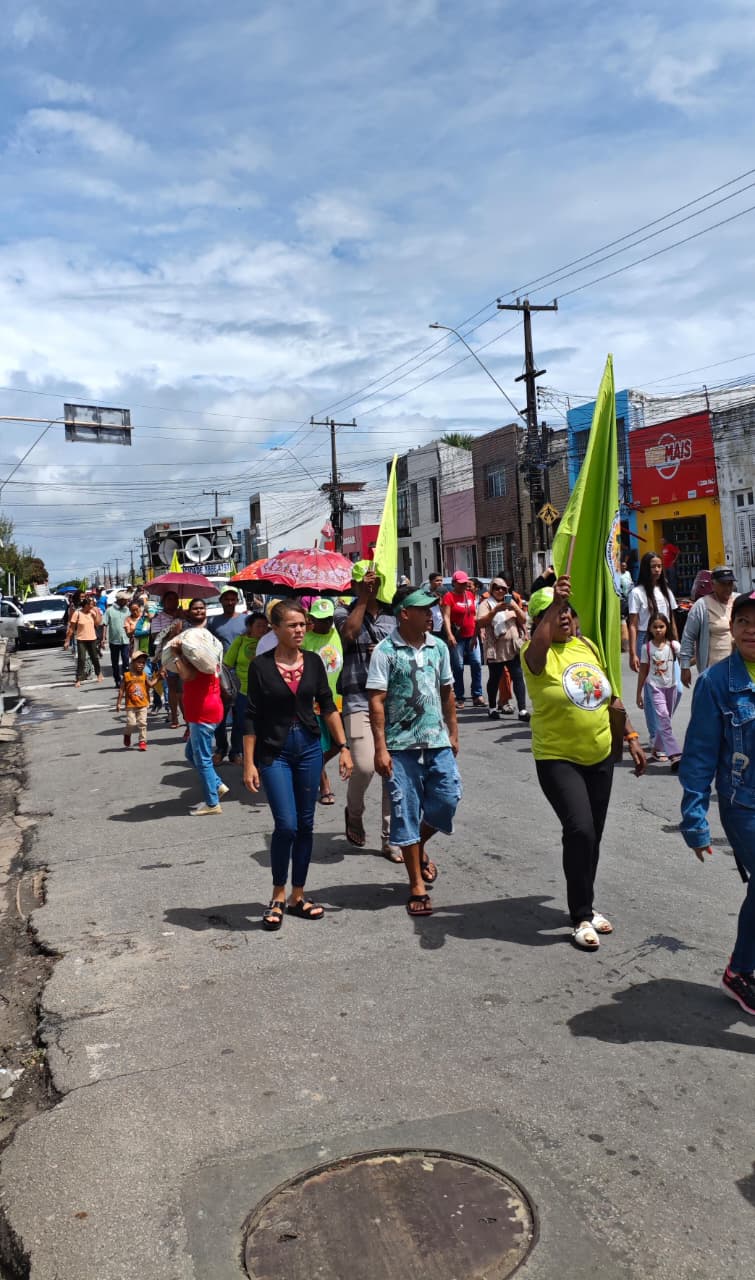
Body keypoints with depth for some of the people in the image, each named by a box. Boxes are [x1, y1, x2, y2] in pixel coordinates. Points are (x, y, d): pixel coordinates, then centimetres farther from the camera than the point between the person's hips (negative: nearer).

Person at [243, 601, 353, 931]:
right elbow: (252, 718, -6)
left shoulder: (313, 662, 2)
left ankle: (297, 896, 22)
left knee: (305, 825, 8)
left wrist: (343, 747, 2)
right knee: (286, 825, -10)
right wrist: (249, 763, -8)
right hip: (274, 752, -4)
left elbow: (328, 706, 7)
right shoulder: (261, 666, -8)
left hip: (309, 749, 4)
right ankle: (278, 896, 11)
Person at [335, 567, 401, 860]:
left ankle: (390, 840, 17)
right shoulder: (344, 611, 6)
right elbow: (349, 633, -15)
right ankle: (354, 812, 15)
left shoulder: (392, 614, 12)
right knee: (364, 765, -19)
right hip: (359, 701, -3)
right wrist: (363, 599, -9)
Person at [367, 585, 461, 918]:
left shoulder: (439, 647, 7)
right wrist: (380, 748, -14)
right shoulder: (385, 651, -8)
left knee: (448, 798, 0)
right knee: (406, 812, 2)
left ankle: (419, 846, 31)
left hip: (437, 741, 4)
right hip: (400, 746, -4)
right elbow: (377, 701, -10)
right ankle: (417, 885, 13)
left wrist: (453, 733, 15)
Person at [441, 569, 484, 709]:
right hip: (457, 638, -5)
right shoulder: (449, 596, -7)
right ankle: (459, 698, 5)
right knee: (458, 667, -2)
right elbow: (446, 616, -15)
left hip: (471, 636, 6)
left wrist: (477, 632, 14)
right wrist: (449, 635, -26)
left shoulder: (470, 595, 12)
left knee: (477, 664, 1)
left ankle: (477, 695, 7)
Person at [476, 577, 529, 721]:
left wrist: (516, 608, -7)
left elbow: (524, 620, 11)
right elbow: (480, 623, -11)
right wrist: (495, 610, -21)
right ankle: (492, 708, 21)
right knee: (494, 679, 6)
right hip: (495, 648, -3)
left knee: (518, 677, -4)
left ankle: (522, 710, -4)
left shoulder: (511, 602, 18)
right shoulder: (486, 604, 3)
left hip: (513, 647, 3)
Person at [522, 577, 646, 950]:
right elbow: (539, 644, -40)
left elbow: (611, 697, 12)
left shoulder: (587, 646, 4)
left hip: (600, 758, 6)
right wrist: (554, 603, -50)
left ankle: (585, 906, 34)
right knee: (579, 831, -18)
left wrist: (631, 738, 10)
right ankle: (581, 917, -2)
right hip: (558, 760, -6)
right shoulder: (537, 654, -12)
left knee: (592, 835, 14)